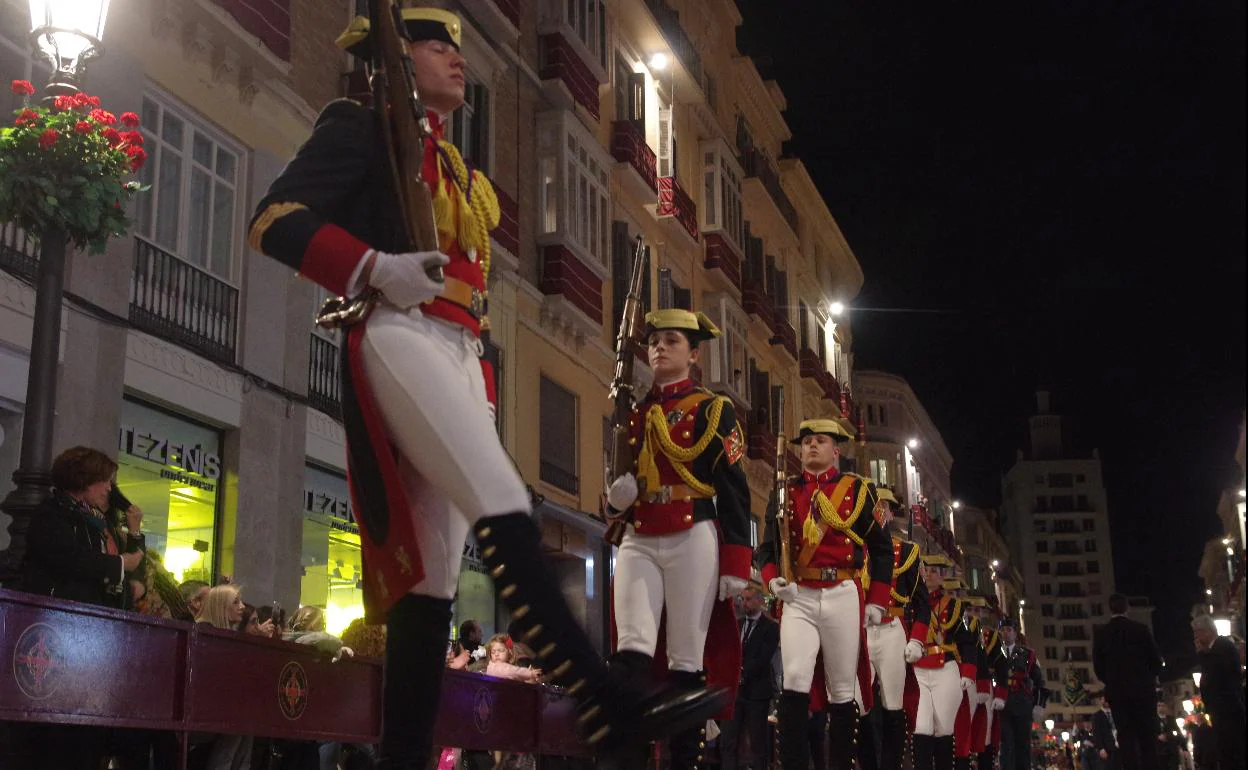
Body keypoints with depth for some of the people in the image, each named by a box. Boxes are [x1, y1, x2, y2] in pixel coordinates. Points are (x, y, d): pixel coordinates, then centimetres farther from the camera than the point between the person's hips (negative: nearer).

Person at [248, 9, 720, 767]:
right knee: (504, 509, -24)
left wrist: (482, 390, 21)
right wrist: (375, 267, -19)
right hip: (401, 337, -8)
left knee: (435, 569, -1)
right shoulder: (365, 126, 7)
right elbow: (275, 219, -6)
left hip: (459, 357, 8)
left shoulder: (460, 170, 30)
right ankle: (606, 701, -33)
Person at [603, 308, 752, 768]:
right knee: (631, 652, -12)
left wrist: (735, 566, -9)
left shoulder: (713, 410, 5)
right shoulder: (634, 414, 18)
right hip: (638, 543, 3)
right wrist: (615, 498, -2)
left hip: (693, 541, -3)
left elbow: (735, 493, -1)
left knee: (687, 662, -2)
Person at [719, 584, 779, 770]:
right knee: (728, 740, 1)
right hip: (734, 688, 5)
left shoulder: (771, 627, -3)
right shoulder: (736, 624, 15)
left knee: (757, 741, 0)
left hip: (756, 690, -5)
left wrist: (742, 675, -14)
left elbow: (763, 659, -11)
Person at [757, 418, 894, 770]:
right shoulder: (784, 492, 13)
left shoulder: (858, 489, 8)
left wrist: (877, 602, 1)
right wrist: (772, 580, -7)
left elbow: (881, 548, 9)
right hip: (798, 599, 0)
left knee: (843, 689, 4)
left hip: (843, 596, 0)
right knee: (795, 681, -15)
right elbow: (768, 546, 14)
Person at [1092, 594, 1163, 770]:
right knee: (1148, 736, 4)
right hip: (1143, 689, 0)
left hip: (1117, 691, 0)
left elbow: (1098, 666, 0)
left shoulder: (1100, 633, -1)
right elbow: (1156, 660, 0)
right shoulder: (1141, 629, -2)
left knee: (1126, 737, 1)